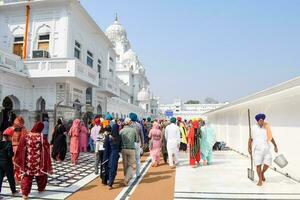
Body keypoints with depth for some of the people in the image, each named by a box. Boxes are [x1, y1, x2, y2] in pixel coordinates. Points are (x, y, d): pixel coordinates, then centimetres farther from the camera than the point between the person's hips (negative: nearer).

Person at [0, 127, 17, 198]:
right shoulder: (9, 144, -18)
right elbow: (10, 154, -21)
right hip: (7, 163, -5)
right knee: (11, 178, 11)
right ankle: (13, 191, 25)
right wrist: (14, 153, -3)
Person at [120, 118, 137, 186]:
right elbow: (136, 140, 4)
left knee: (125, 165, 16)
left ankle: (126, 178, 28)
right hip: (132, 149, -1)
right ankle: (127, 179, -9)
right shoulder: (134, 130, -5)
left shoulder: (122, 130, -3)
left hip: (124, 149, 2)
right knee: (130, 165, 7)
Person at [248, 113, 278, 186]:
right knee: (258, 164, -1)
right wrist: (249, 148, -6)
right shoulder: (254, 128, -3)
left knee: (267, 163, -2)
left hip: (266, 149, 2)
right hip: (257, 149, -2)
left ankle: (262, 173, 29)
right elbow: (250, 139, 2)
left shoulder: (266, 127, 2)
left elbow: (271, 137, 15)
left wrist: (275, 146, 19)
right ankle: (260, 180, 14)